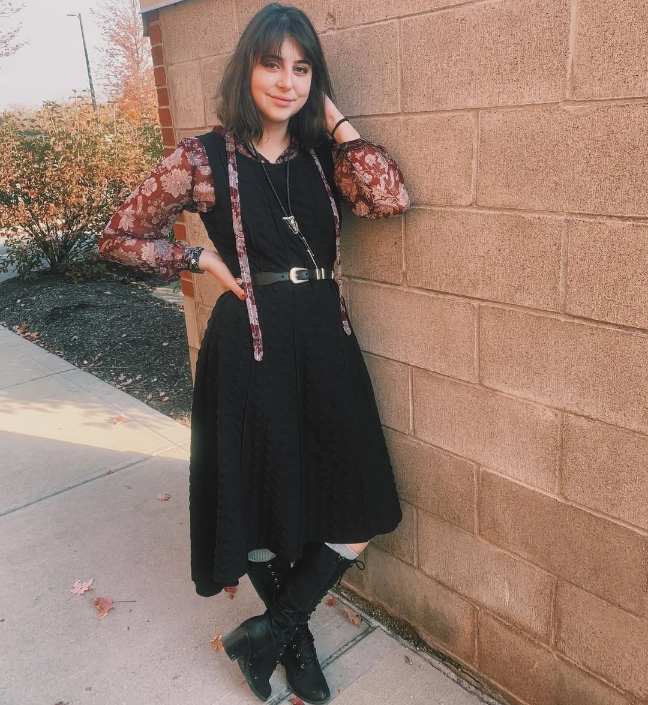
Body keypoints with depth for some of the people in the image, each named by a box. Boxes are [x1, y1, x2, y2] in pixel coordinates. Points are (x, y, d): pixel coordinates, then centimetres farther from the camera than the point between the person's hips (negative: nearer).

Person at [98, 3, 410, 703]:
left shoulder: (320, 156, 8)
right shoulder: (204, 158, -4)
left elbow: (392, 198, -10)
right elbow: (117, 237, 3)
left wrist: (335, 118, -3)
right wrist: (204, 259, -5)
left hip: (326, 343, 5)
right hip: (251, 347, -4)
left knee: (358, 515, 8)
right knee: (265, 509, 12)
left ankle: (270, 629, 29)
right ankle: (294, 638, 40)